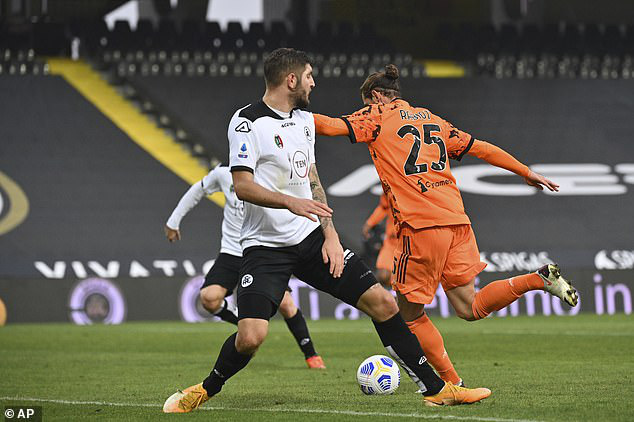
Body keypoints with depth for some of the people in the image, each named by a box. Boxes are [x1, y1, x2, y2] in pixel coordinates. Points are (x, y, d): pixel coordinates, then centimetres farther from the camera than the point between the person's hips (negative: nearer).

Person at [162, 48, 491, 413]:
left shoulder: (304, 119, 13)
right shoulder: (247, 122, -11)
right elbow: (242, 185, -18)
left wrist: (330, 234, 6)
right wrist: (291, 202, -33)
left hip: (311, 238, 6)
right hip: (265, 245, -6)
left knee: (383, 303, -2)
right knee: (251, 337, -22)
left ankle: (436, 390, 7)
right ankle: (206, 390, 8)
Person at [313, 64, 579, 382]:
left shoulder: (377, 116, 6)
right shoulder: (432, 120, 23)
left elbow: (331, 126, -7)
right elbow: (480, 148, 25)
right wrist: (526, 171, 32)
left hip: (421, 224, -7)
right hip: (456, 219, 7)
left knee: (410, 312, 5)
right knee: (469, 308, 11)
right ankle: (538, 279, -6)